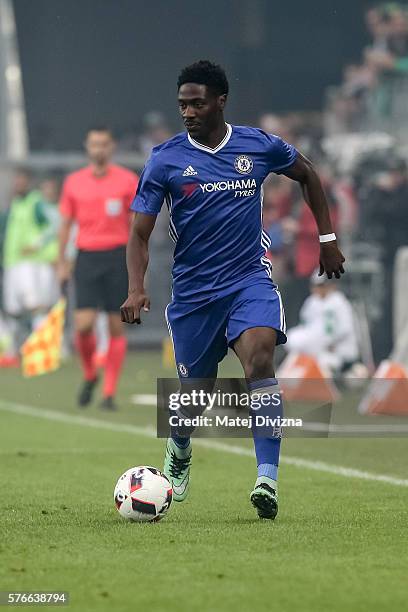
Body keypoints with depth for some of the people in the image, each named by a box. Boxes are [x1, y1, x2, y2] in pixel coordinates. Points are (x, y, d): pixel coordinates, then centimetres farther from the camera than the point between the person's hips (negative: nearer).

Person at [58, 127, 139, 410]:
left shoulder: (128, 180, 1)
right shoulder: (74, 182, 8)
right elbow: (66, 224, 14)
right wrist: (62, 262, 10)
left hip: (118, 257, -1)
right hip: (87, 257, 1)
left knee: (116, 326, -2)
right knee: (83, 325, -11)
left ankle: (110, 392, 4)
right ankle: (89, 376, 16)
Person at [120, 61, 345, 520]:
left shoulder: (259, 146, -2)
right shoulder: (165, 159, -6)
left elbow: (306, 174, 18)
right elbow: (139, 233, -5)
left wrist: (327, 239, 16)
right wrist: (136, 289, -21)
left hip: (250, 280, -1)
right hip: (192, 290, 1)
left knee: (259, 358, -27)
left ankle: (267, 479, -29)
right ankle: (179, 449, 45)